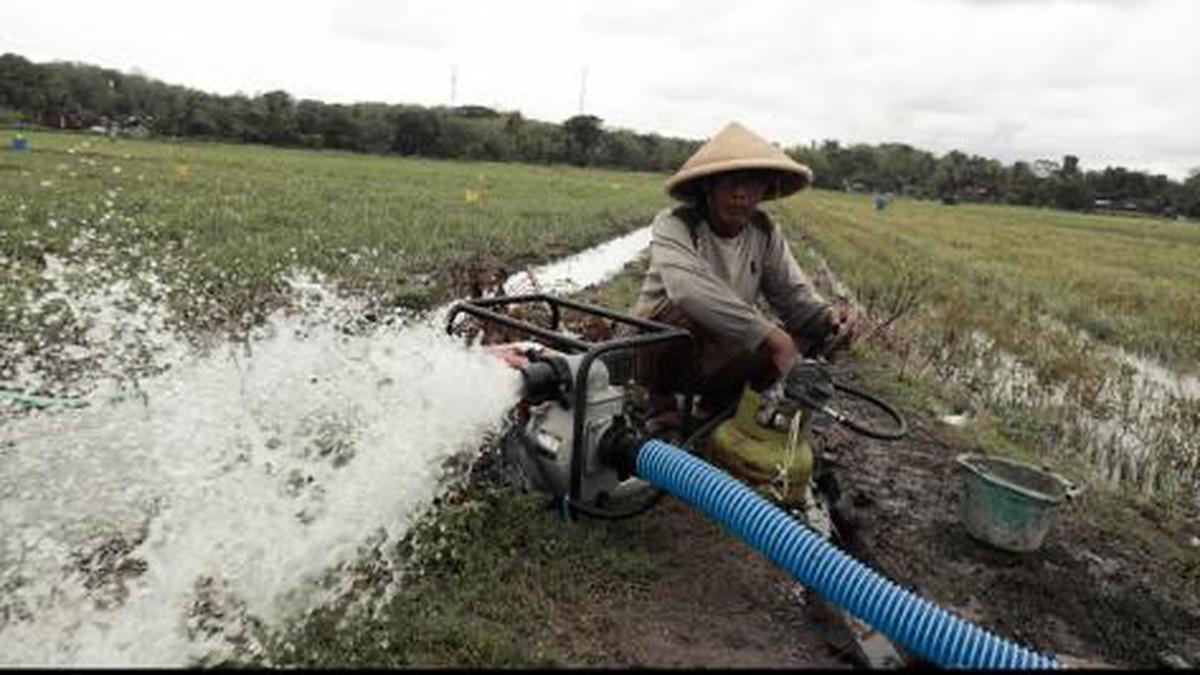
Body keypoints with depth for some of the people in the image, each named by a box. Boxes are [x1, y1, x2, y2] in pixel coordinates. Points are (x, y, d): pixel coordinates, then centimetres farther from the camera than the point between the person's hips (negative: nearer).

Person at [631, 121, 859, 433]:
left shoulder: (765, 232, -4)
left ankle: (715, 406, 6)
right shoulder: (674, 224, -21)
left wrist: (828, 316, -29)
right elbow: (688, 289, -40)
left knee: (810, 337, -14)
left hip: (719, 359, 5)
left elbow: (793, 294, -6)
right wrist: (769, 333, -43)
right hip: (658, 349, -5)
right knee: (683, 313, -37)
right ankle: (662, 404, -6)